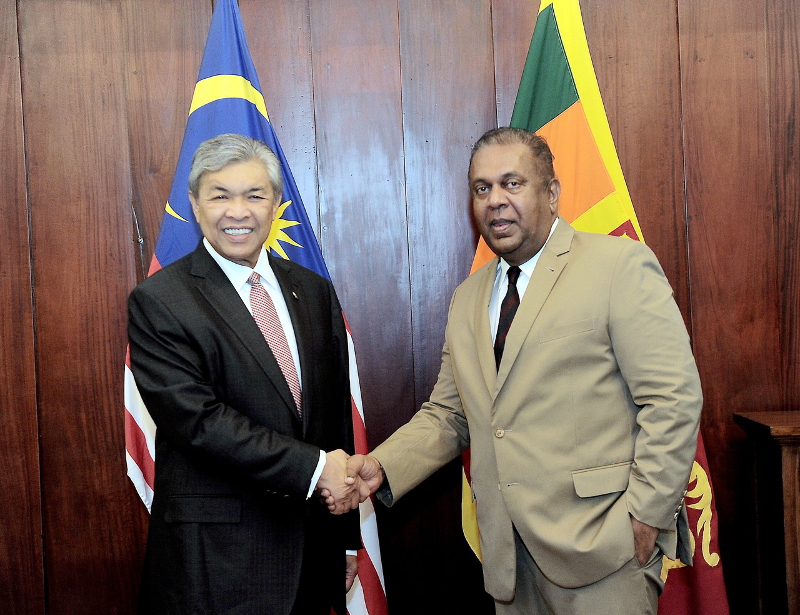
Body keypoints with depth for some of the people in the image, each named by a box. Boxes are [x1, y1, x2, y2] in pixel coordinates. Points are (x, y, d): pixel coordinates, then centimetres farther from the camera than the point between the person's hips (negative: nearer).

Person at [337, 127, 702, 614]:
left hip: (600, 546, -5)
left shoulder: (621, 265, -6)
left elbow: (673, 399, -11)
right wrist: (382, 468, -1)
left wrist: (646, 515, -15)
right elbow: (448, 416, 14)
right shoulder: (467, 299, 14)